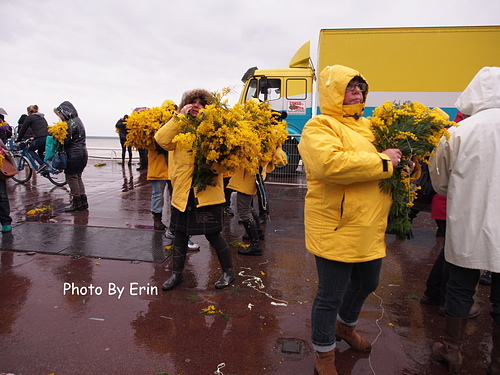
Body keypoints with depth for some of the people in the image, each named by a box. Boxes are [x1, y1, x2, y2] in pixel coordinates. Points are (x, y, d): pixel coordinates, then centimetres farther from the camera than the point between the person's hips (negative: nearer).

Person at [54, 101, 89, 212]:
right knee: (78, 177, 15)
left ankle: (77, 203, 3)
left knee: (71, 177, -2)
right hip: (82, 153, 10)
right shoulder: (77, 120, 16)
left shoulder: (71, 123, -15)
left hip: (74, 155, -10)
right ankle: (83, 202, 18)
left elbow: (67, 140, -17)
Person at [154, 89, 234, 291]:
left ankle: (228, 271, 26)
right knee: (180, 234, 15)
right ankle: (177, 273, 34)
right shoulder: (179, 128, 8)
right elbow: (161, 140, -9)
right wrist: (179, 117, -10)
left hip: (208, 192, -4)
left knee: (213, 234, 4)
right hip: (183, 191, 4)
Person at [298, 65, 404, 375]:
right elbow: (329, 163, -32)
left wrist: (404, 159, 4)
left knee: (367, 284, 25)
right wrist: (382, 161, -21)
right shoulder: (319, 127, -12)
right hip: (337, 229, -8)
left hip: (371, 229, 9)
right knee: (331, 295, 5)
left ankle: (345, 326, 53)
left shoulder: (367, 126, 14)